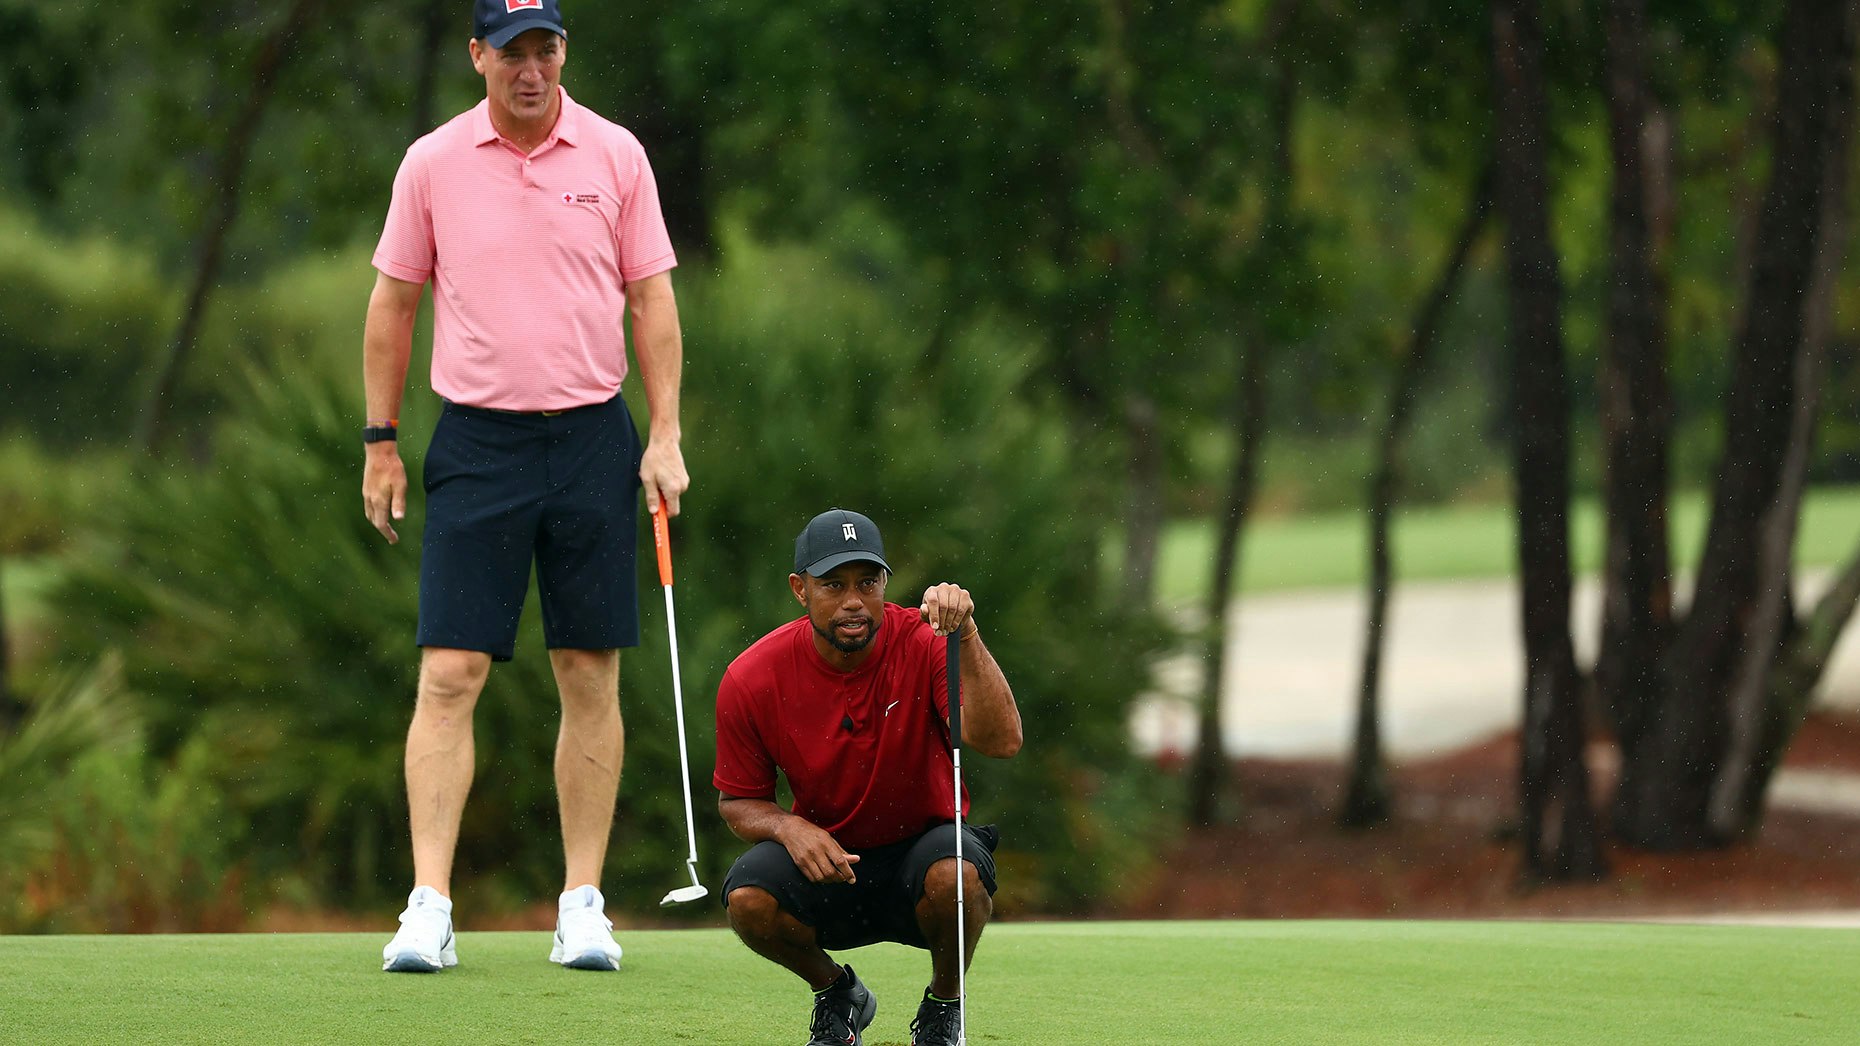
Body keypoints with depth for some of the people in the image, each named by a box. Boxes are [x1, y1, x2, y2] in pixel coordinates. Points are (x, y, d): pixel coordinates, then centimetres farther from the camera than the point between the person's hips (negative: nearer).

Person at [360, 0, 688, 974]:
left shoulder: (615, 156, 3)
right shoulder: (432, 164, 1)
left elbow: (651, 300, 6)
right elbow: (393, 302, 8)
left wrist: (666, 436, -1)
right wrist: (380, 441, 5)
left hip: (593, 438, 1)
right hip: (477, 443, -1)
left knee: (591, 680, 2)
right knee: (448, 675, -8)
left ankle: (582, 904, 8)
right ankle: (429, 908, -9)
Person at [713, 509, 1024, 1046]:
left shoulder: (925, 643, -17)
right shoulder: (751, 679, -12)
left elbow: (1002, 740, -32)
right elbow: (737, 801, 1)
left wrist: (966, 638, -44)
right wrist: (789, 828, -21)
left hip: (921, 845, -1)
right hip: (823, 857, 1)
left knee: (957, 874, -37)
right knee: (749, 897, -31)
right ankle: (836, 994, 4)